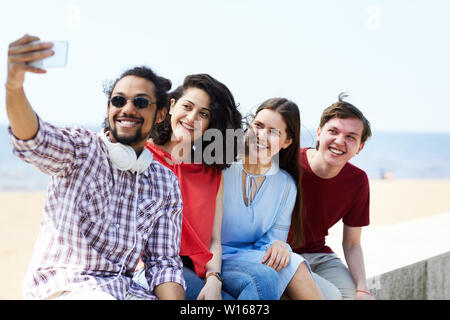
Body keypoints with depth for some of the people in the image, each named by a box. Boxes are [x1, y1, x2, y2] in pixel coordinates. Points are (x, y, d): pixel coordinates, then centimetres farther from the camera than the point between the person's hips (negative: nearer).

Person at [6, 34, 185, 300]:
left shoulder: (167, 184, 10)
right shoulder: (81, 149, -3)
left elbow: (163, 262, 8)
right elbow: (33, 140, -26)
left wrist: (173, 299, -13)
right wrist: (14, 86, -47)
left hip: (123, 288, 3)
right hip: (61, 285, -3)